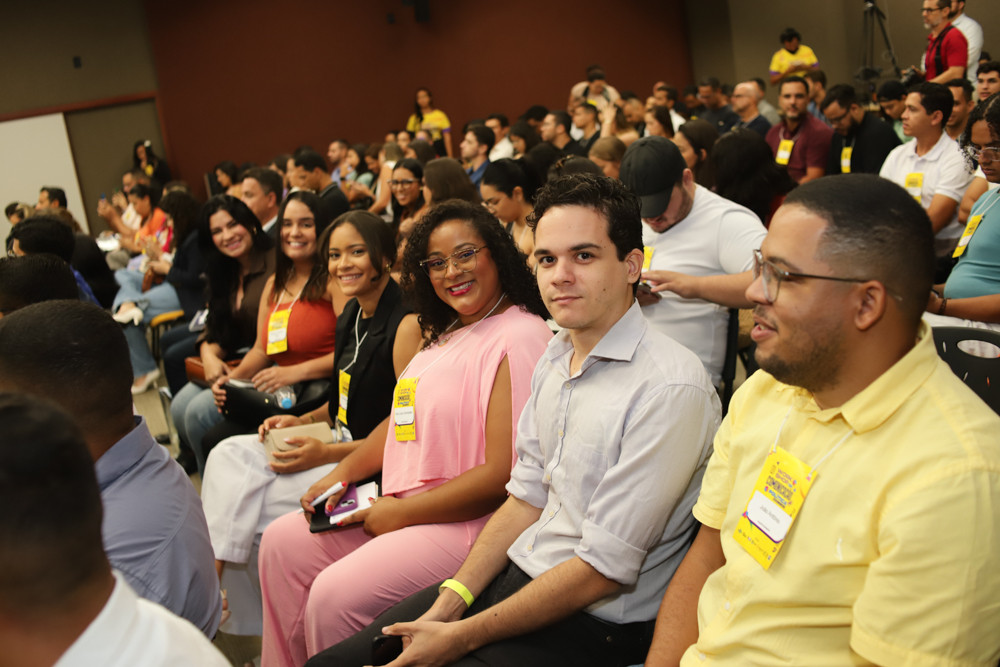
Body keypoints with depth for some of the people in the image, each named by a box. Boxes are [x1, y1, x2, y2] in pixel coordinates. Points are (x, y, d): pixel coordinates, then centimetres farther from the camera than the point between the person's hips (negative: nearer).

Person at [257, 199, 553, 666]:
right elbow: (405, 421, 21)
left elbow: (504, 474, -22)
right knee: (282, 542, 7)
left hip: (468, 523, -10)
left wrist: (401, 513, -16)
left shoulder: (520, 338, -17)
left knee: (334, 594, -22)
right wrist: (343, 473, 6)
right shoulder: (446, 334, 16)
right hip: (400, 506, 10)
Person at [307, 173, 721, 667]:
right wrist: (448, 605, -1)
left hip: (591, 625, -7)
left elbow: (604, 568, -19)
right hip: (512, 578, 7)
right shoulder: (555, 357, 7)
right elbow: (526, 498, 10)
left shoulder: (669, 388, -20)